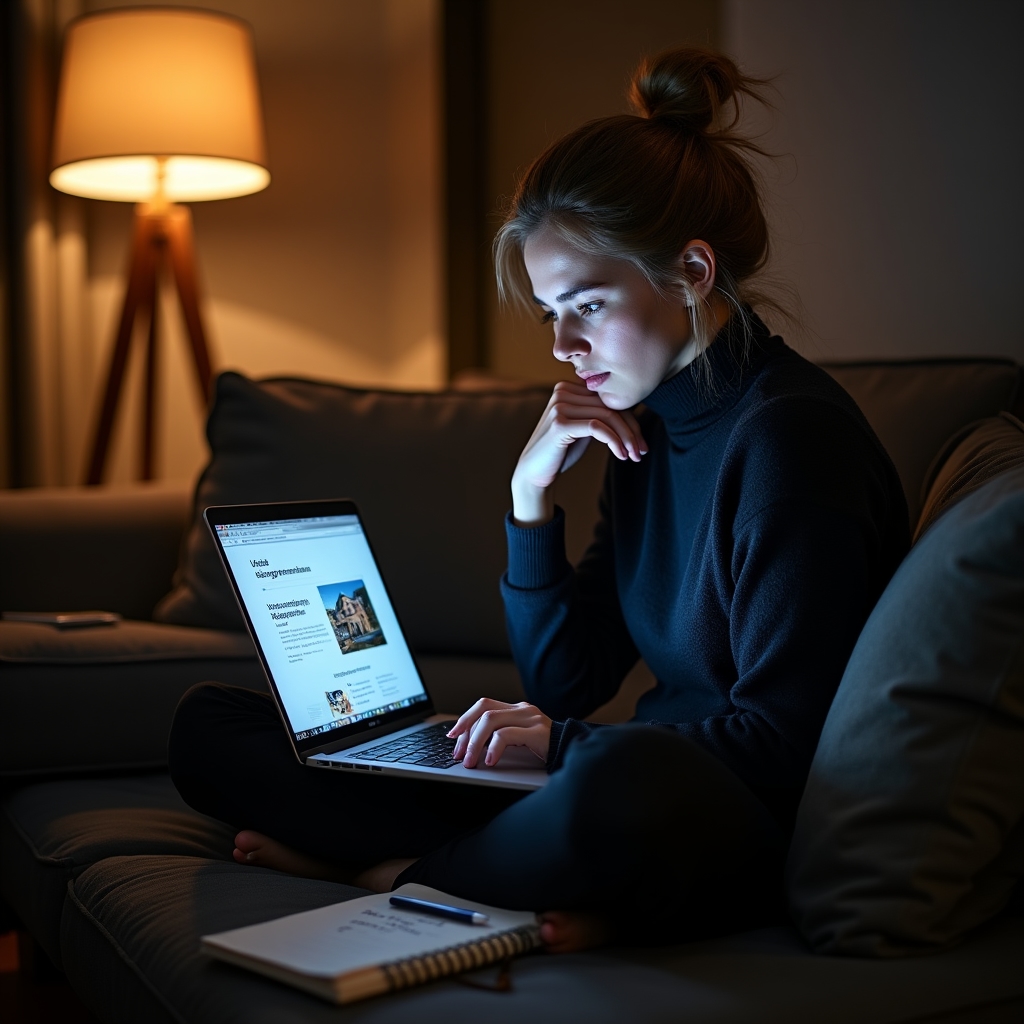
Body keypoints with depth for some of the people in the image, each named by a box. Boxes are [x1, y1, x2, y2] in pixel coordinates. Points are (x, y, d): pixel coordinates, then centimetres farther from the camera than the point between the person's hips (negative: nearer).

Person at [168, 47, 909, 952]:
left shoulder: (792, 435, -15)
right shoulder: (643, 427, 11)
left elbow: (779, 746, -18)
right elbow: (566, 685, 10)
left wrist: (568, 740, -10)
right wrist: (533, 495, -2)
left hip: (754, 846, -7)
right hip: (626, 790, 8)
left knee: (631, 779, -47)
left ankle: (397, 872, -15)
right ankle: (530, 885, -16)